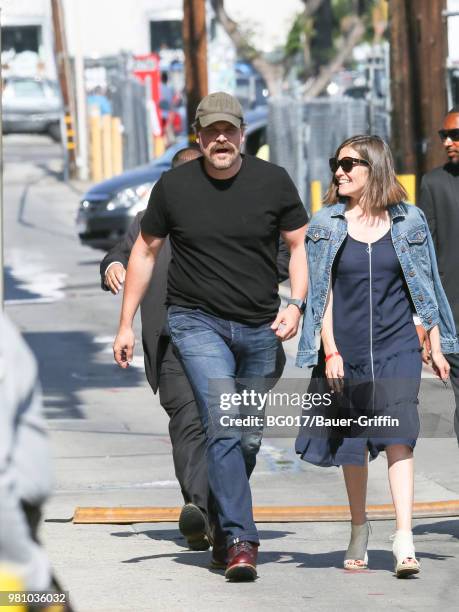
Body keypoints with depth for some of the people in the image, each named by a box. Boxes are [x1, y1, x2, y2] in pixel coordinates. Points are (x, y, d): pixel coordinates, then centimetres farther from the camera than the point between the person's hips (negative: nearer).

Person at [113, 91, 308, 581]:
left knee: (248, 439, 8)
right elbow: (145, 251, 9)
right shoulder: (174, 186, -2)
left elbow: (300, 245, 7)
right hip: (197, 322, -2)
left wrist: (296, 304, -10)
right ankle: (240, 540, -22)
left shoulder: (272, 182, -1)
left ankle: (222, 528, 28)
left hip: (260, 328, 2)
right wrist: (126, 325, 7)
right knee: (223, 426, -19)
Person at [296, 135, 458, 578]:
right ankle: (358, 531, 28)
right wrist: (330, 351, -6)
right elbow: (321, 293, 2)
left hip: (396, 348, -2)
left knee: (397, 437, -14)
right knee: (353, 444, 10)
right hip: (346, 350, 2)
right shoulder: (326, 224, 4)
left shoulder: (408, 221, 4)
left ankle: (404, 541, -21)